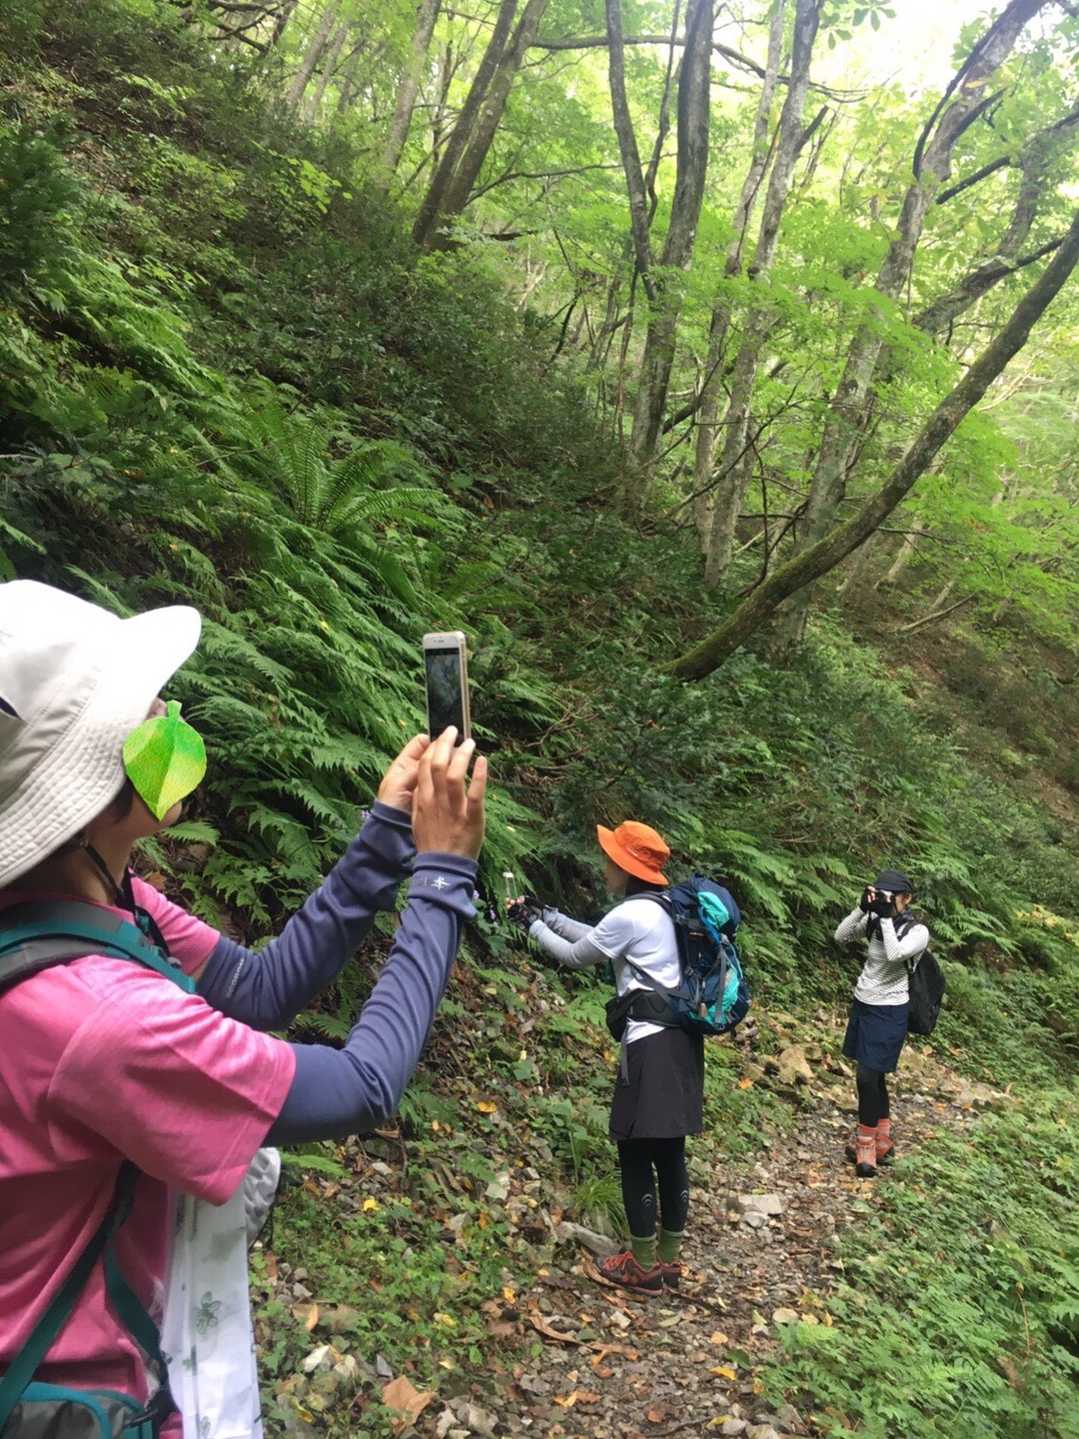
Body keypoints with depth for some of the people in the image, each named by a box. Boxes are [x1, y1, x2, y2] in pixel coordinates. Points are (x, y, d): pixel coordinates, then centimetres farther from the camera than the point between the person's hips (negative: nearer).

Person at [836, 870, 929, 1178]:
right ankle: (882, 1139, 28)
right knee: (874, 1075, 14)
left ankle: (867, 1145, 10)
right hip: (862, 1003, 6)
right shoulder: (875, 921, 2)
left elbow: (895, 955, -28)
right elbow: (841, 936, -5)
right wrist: (862, 907, -13)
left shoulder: (917, 931, -12)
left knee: (868, 1075, -7)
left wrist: (887, 917, -26)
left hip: (889, 1012, -6)